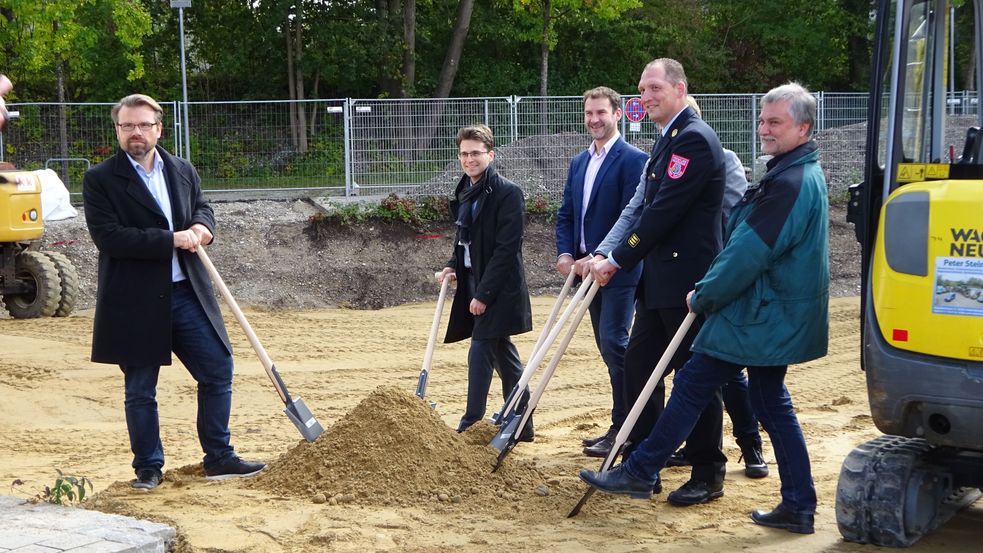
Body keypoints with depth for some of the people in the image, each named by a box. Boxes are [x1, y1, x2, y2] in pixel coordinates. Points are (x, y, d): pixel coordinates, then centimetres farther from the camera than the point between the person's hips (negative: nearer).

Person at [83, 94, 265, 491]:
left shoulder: (183, 171, 10)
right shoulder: (100, 180, -6)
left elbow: (202, 206, 22)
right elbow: (108, 236, -16)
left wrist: (201, 226, -3)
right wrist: (172, 239, -19)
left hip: (187, 292, 5)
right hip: (135, 303, -4)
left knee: (219, 371, 6)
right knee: (140, 391, 6)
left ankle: (218, 458, 19)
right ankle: (148, 467, 22)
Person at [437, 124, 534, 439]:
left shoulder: (507, 193, -14)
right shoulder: (465, 192, 11)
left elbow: (506, 249, -19)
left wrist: (484, 293, -20)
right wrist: (452, 267, 3)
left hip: (498, 290, -8)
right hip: (476, 285, 8)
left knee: (480, 353, -8)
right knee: (503, 355, 13)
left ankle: (471, 425, -1)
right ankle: (521, 425, 22)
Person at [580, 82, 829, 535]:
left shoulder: (790, 183, -21)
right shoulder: (803, 174, 14)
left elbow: (749, 251, -22)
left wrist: (705, 296, -9)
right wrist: (711, 292, 13)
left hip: (760, 316, -10)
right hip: (776, 317, 10)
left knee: (691, 387, -1)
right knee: (772, 404, 14)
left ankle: (639, 472, 9)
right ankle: (798, 507, 16)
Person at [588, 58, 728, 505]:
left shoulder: (694, 138, -15)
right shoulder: (666, 141, 17)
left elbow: (664, 212, -20)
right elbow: (638, 207, 14)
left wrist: (618, 260, -14)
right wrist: (604, 253, 2)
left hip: (688, 279, -10)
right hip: (660, 280, 10)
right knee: (638, 365, 12)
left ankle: (708, 476, 11)